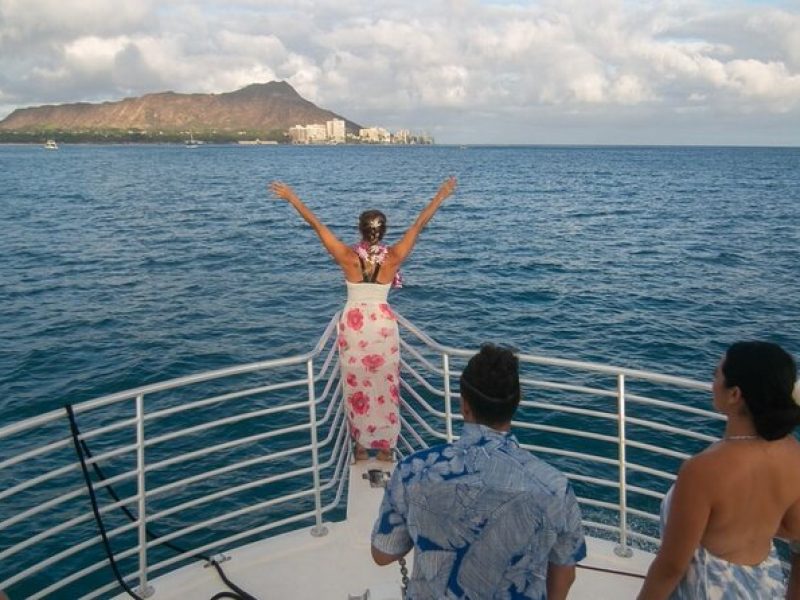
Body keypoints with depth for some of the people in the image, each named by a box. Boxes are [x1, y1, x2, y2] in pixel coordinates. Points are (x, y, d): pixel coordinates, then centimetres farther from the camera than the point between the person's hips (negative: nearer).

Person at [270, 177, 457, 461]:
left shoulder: (348, 257, -11)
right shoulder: (393, 258, -10)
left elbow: (317, 224, -8)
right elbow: (418, 225, -5)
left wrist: (291, 197, -2)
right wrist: (440, 197, 1)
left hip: (353, 324, 0)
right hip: (383, 325, 0)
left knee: (357, 387, 11)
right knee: (384, 387, 11)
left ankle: (361, 447, 20)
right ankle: (385, 448, 20)